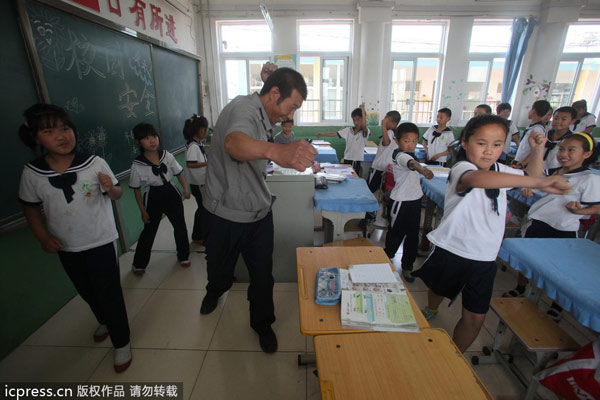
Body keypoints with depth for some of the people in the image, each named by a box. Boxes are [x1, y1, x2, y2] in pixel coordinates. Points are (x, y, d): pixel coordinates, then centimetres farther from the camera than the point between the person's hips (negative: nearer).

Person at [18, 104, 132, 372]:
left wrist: (110, 188, -30)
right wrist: (42, 236, -7)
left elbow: (117, 194, -7)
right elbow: (31, 207, 5)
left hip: (101, 241, -4)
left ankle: (121, 342, 24)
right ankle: (104, 321, 54)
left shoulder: (94, 163, -16)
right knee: (87, 292, 24)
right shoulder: (32, 173, -9)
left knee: (109, 294, 2)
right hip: (66, 248, 4)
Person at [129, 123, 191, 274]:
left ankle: (183, 256, 30)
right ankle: (138, 264, 27)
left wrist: (185, 188, -11)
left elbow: (179, 173, 4)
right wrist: (143, 210, -4)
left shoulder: (167, 155, -7)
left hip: (171, 193, 2)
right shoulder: (137, 165, -12)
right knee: (149, 231, 7)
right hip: (152, 198, -2)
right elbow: (136, 189, -4)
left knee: (180, 226, 8)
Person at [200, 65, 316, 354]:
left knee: (263, 274, 10)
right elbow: (233, 143, -48)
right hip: (227, 214, -6)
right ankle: (215, 291, 56)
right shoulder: (244, 109, -25)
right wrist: (275, 150, -70)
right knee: (220, 267, 21)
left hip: (259, 212, 6)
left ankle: (262, 323, 34)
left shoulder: (261, 113, 4)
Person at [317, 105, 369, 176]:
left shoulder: (365, 132, -8)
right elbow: (335, 134, 2)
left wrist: (363, 109, -23)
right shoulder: (348, 130, 5)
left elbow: (364, 125, -29)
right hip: (347, 160, 4)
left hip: (357, 161, -4)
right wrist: (323, 134, -8)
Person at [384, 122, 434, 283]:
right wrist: (423, 170, -63)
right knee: (396, 233, 7)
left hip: (415, 199, 8)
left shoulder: (407, 153, 6)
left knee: (413, 235, 13)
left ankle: (407, 266, 28)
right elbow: (411, 163, -47)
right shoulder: (401, 156, -22)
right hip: (401, 201, -8)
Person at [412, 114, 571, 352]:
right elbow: (477, 179, -48)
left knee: (475, 318, 6)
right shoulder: (461, 169, -22)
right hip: (450, 251, -5)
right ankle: (431, 310, 60)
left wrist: (537, 150, 6)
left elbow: (530, 176, 24)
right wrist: (541, 183, -51)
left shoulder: (500, 170, 3)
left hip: (484, 258, 5)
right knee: (439, 289, 24)